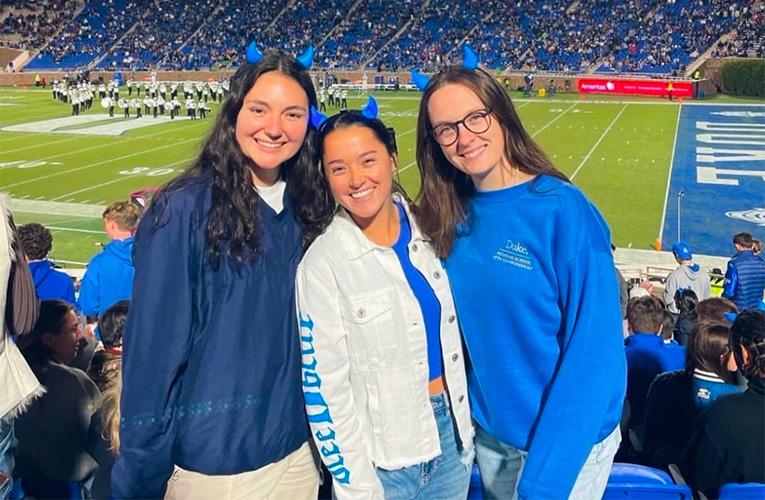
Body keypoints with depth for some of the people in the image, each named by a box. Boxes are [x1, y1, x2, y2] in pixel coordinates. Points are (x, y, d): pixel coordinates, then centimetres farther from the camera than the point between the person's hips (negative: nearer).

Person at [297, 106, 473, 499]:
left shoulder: (428, 230, -3)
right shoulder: (323, 264, -17)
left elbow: (451, 332, 7)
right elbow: (325, 389, -14)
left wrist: (464, 426, 10)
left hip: (451, 433, 5)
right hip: (381, 459, -4)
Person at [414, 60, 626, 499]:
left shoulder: (564, 211, -20)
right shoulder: (454, 218, -4)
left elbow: (595, 350, -21)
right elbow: (459, 328, 5)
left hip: (565, 437, -5)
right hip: (489, 430, 5)